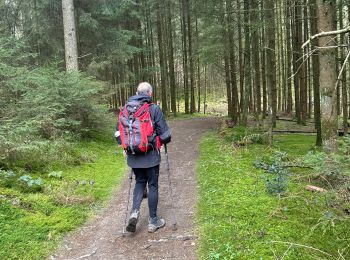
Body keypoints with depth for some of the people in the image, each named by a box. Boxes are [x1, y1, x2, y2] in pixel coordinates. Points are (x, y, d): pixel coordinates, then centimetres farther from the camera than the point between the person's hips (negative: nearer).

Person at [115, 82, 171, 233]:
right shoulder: (154, 109, -11)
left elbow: (118, 131, 7)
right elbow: (164, 132, -9)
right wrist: (165, 141, 13)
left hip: (134, 156, 4)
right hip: (151, 156, -4)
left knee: (140, 182, 21)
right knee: (153, 185, 9)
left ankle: (135, 211, 3)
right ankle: (153, 221, 18)